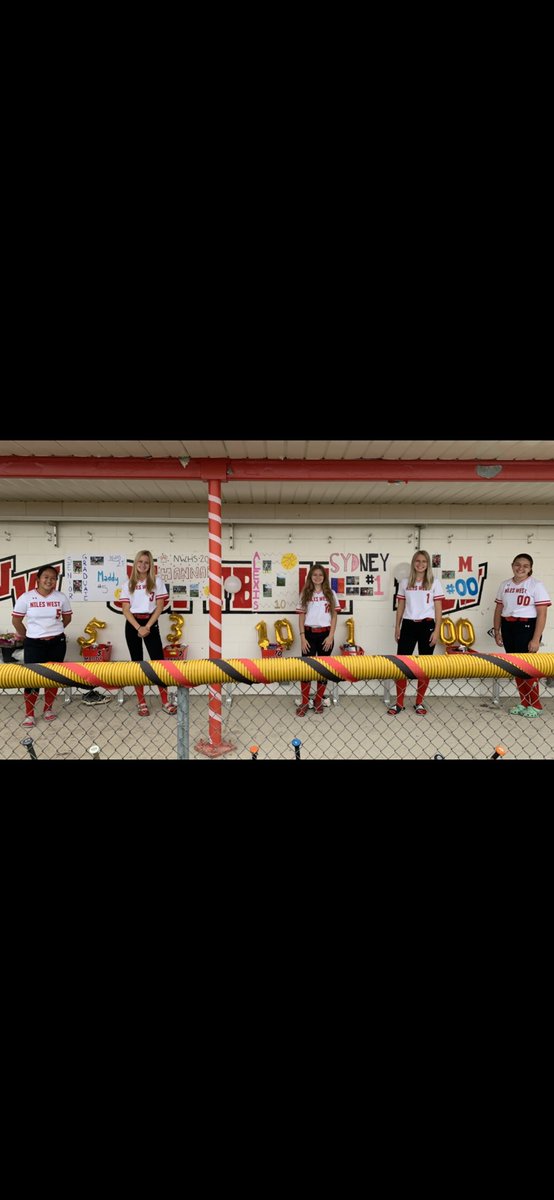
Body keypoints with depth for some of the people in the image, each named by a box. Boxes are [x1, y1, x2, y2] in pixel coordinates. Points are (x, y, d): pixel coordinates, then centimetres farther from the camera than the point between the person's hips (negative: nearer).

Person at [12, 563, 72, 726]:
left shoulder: (61, 597, -3)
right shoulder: (26, 597, -6)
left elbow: (67, 618, 11)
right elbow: (16, 620, 2)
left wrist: (54, 631, 9)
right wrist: (26, 635, 5)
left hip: (57, 643, 2)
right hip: (34, 644, -2)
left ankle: (48, 709, 27)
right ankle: (29, 714, 15)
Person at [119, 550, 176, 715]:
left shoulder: (157, 581, 2)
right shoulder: (128, 584, 5)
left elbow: (160, 606, -3)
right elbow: (125, 609, 0)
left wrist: (147, 627, -12)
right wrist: (138, 628, -13)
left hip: (150, 623, -1)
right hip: (132, 624, 2)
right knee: (137, 663, 6)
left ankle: (165, 702, 6)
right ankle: (142, 703, 14)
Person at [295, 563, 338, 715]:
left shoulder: (330, 593, 4)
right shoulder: (305, 594, 3)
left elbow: (334, 616, 3)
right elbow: (301, 617, 3)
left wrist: (331, 636, -6)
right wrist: (302, 637, -5)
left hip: (325, 634, 1)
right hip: (309, 634, 0)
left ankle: (318, 701, 21)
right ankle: (304, 702, 9)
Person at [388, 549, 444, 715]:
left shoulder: (434, 583, 1)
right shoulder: (405, 582, 8)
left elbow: (438, 609, -1)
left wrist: (437, 630, -9)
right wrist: (397, 626, 6)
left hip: (426, 626, -1)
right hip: (408, 625, 2)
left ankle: (419, 702, 18)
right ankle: (399, 703, 8)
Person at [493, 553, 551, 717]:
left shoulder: (536, 585, -6)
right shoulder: (505, 585, 10)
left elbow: (542, 614, -11)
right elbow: (498, 610, 14)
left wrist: (536, 639, -16)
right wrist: (497, 632, 9)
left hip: (527, 627, -5)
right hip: (508, 628, 5)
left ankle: (535, 705, 14)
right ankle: (524, 703, 22)